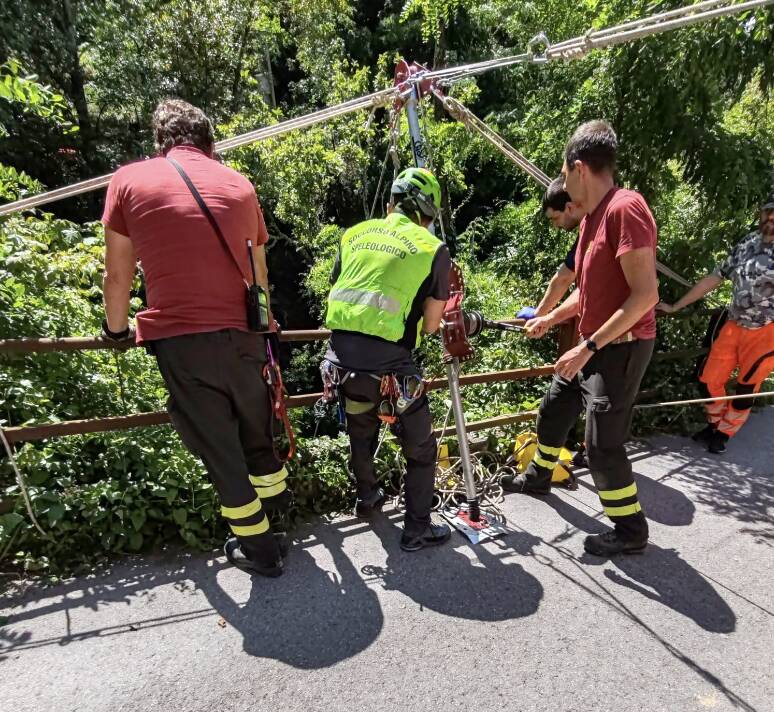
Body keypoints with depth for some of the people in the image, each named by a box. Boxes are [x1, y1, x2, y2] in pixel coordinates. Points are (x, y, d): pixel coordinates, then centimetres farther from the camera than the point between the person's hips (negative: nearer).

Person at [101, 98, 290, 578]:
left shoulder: (129, 180, 6)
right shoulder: (239, 185, 11)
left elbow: (118, 274, 9)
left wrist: (117, 328, 26)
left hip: (179, 340, -2)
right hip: (240, 333, 3)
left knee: (217, 445, 10)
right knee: (255, 425, 23)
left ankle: (259, 547, 24)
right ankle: (275, 494, 45)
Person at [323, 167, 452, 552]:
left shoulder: (354, 234, 13)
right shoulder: (433, 248, 2)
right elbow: (430, 325, 4)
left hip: (339, 359, 5)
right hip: (387, 365, -5)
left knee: (361, 429, 32)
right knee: (421, 449, 19)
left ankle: (367, 497, 52)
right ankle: (417, 530, 31)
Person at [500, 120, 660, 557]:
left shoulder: (625, 207, -20)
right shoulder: (592, 215, 10)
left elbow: (646, 294, -25)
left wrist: (588, 346, -25)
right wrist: (550, 319, 17)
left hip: (621, 348, -10)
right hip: (591, 344, 10)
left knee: (603, 444, -4)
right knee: (554, 410, 21)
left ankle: (632, 531, 18)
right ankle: (538, 477, 44)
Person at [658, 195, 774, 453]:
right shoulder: (746, 245, 4)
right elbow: (714, 278, 8)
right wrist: (675, 306, 7)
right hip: (734, 326, 4)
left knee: (745, 390, 6)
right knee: (708, 379, 6)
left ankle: (724, 434, 26)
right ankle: (715, 424, 30)